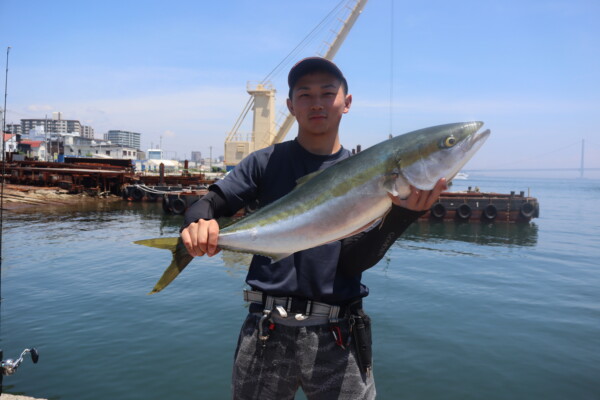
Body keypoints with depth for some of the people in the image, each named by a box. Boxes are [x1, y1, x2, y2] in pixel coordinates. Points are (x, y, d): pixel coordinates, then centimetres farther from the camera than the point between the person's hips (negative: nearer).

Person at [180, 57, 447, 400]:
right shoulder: (267, 162, 2)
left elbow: (354, 261, -7)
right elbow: (208, 205, -1)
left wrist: (401, 213, -22)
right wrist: (198, 224, -24)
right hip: (267, 331, 0)